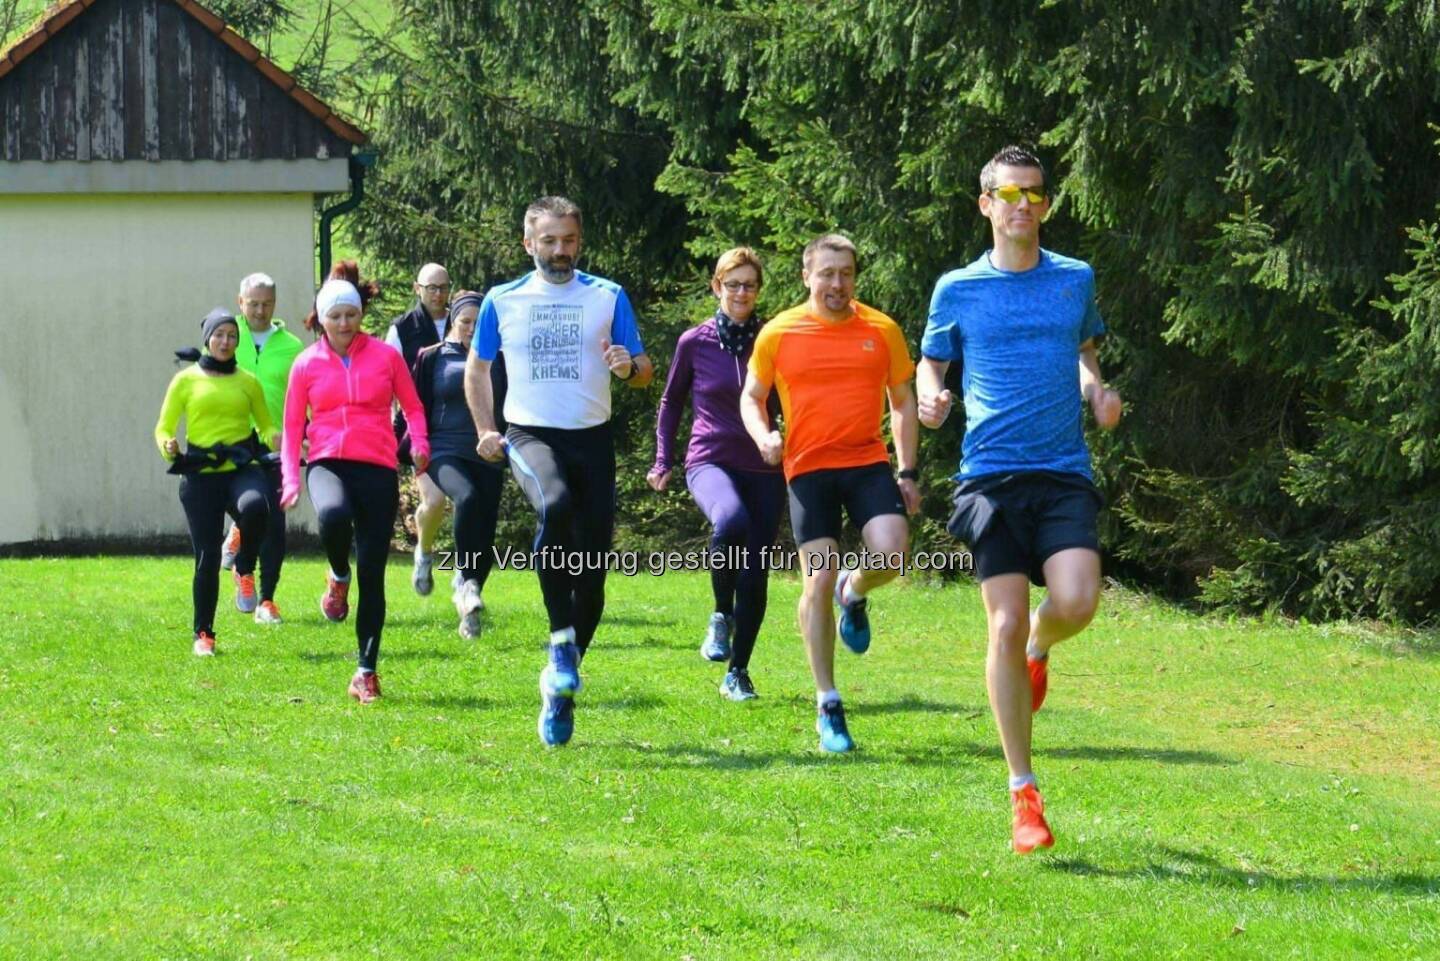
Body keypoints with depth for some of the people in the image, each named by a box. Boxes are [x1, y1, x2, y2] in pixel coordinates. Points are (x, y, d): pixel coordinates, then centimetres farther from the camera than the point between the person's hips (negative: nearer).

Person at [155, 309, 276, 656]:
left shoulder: (247, 382, 9)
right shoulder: (186, 380, 5)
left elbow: (266, 424, 18)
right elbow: (163, 428, 7)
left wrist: (274, 437, -5)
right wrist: (168, 446, -15)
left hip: (241, 468, 0)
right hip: (201, 474, 0)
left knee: (254, 506, -36)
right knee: (207, 556, -3)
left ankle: (245, 572, -7)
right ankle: (203, 634, 14)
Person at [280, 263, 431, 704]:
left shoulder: (386, 356, 7)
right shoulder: (307, 364, 8)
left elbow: (412, 406, 15)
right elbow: (292, 426, 12)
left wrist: (419, 444, -3)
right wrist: (290, 478, 1)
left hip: (378, 467, 1)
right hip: (327, 462, -1)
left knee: (372, 571, -1)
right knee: (333, 515, -37)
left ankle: (367, 672, 8)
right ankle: (338, 577, -3)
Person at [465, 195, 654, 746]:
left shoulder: (608, 297, 5)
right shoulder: (503, 301, 6)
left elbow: (644, 371, 7)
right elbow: (477, 368, 19)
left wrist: (629, 366, -17)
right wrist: (486, 430, 5)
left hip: (592, 437, 2)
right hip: (529, 434, -2)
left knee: (591, 571, -1)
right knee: (556, 505, -36)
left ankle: (559, 688, 16)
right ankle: (561, 638, -27)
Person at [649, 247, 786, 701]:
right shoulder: (694, 343, 3)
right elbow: (671, 403, 15)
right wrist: (663, 461, 12)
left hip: (763, 468, 2)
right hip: (710, 461, -2)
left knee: (754, 577, -1)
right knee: (731, 519, -35)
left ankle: (738, 673, 15)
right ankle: (721, 616, -12)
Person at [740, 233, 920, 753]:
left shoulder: (882, 330, 5)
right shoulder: (779, 333, 2)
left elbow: (903, 401, 13)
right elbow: (751, 397, 13)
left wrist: (907, 471, 6)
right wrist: (763, 436, -8)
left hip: (869, 462, 1)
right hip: (809, 468, -1)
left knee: (891, 551, -22)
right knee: (818, 580, -6)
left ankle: (854, 593, 17)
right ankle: (827, 705, 5)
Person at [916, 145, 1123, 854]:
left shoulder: (1076, 279, 10)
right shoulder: (958, 289, 6)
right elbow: (931, 363, 17)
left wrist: (1094, 388, 4)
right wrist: (931, 396, -6)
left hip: (1065, 474, 1)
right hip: (991, 475, -1)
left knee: (1075, 603, -21)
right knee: (1005, 625, -7)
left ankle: (1038, 651, 19)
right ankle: (1023, 794, 1)